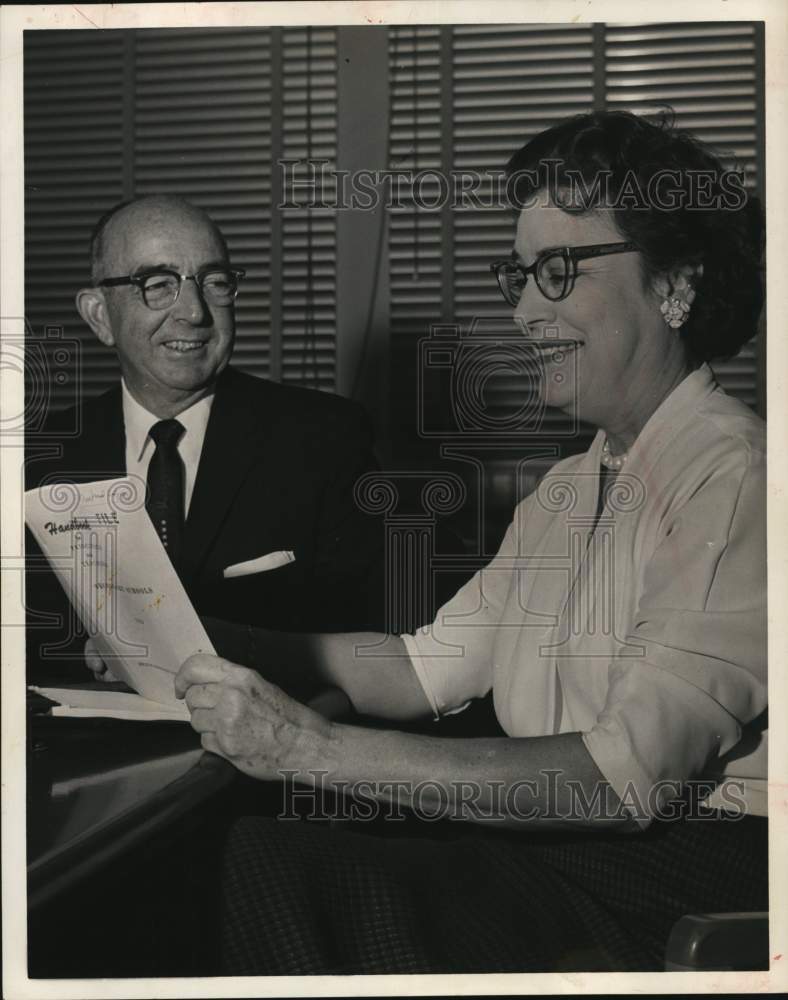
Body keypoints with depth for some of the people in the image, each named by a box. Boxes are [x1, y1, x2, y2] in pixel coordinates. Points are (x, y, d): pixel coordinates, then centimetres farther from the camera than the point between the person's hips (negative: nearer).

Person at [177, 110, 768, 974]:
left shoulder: (735, 475, -15)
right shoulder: (566, 490, 16)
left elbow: (625, 778, -22)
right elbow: (427, 667, 13)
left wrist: (316, 749, -24)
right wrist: (222, 645, 0)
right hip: (559, 839, 8)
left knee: (372, 895, -24)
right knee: (269, 848, -11)